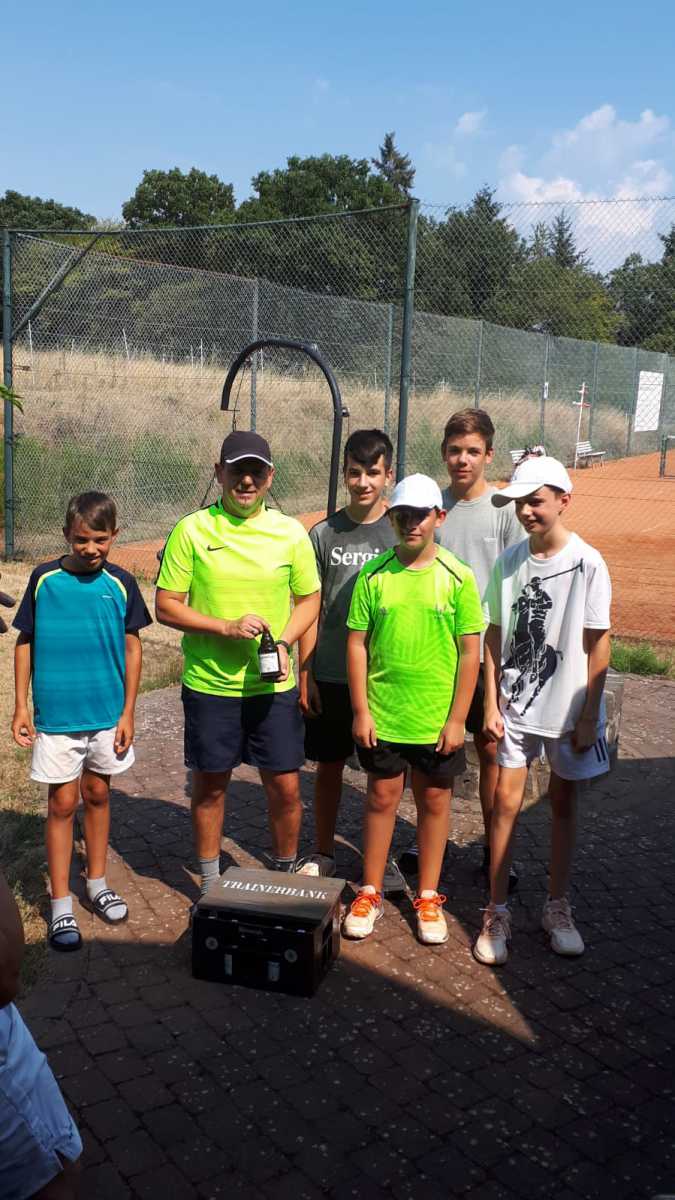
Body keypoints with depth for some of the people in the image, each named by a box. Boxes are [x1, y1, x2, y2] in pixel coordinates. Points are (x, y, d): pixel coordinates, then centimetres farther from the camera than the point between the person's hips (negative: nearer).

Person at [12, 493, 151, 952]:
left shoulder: (121, 583, -3)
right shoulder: (45, 579, -6)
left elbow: (132, 648, 2)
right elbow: (25, 643, 0)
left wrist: (128, 712, 0)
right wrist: (21, 706, -3)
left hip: (107, 714, 2)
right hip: (56, 715, -2)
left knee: (98, 795, 15)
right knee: (63, 803, 4)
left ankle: (98, 883, 32)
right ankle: (61, 906, 14)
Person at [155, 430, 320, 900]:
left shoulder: (291, 532, 0)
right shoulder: (192, 531, -5)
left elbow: (309, 599, 8)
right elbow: (167, 607, -5)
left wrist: (283, 642, -10)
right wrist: (228, 627, -18)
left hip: (273, 685, 1)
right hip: (209, 685, -1)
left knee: (285, 787, 6)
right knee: (210, 786, 13)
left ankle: (287, 873, 31)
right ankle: (211, 883, 33)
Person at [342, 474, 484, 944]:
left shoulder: (458, 577, -7)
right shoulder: (373, 575, -3)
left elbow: (471, 652, -5)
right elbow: (357, 645, 0)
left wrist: (457, 719, -7)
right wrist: (361, 711, -4)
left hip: (437, 721, -1)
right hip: (381, 717, 1)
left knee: (434, 802, 12)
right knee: (381, 799, 13)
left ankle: (428, 897, 29)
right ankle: (370, 893, 28)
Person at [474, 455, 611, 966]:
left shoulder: (587, 563, -10)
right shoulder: (510, 560, -1)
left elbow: (598, 644, -7)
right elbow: (495, 636, 3)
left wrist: (588, 717, -8)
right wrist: (491, 704, -1)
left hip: (569, 709, -2)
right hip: (516, 707, 2)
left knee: (564, 803, 12)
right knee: (506, 801, 0)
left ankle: (558, 906, 28)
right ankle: (497, 914, 12)